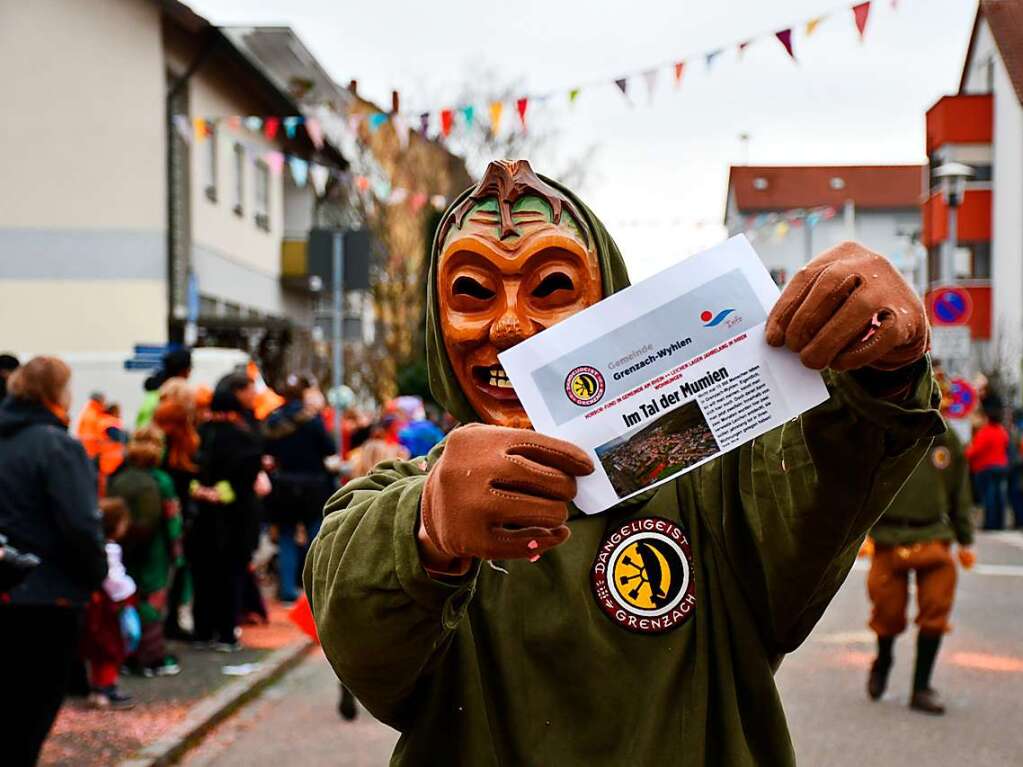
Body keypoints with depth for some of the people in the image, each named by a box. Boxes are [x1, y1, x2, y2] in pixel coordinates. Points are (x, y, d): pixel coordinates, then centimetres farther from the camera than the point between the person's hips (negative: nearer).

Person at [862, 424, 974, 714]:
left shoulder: (947, 440, 5)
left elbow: (960, 494, 16)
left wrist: (965, 541, 18)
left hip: (933, 538, 2)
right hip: (888, 539, -2)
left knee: (935, 613, -3)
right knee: (888, 613, 4)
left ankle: (921, 687, 10)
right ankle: (882, 662, 36)